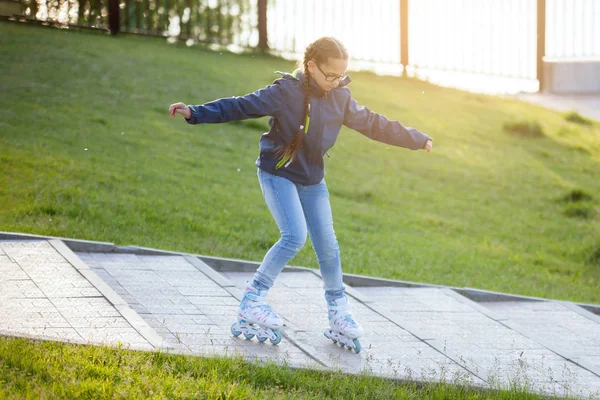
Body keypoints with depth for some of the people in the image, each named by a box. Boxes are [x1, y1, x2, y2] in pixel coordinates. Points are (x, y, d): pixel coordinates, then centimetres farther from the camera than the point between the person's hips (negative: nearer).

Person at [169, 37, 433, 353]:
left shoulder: (340, 98, -1)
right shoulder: (286, 92, -18)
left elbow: (373, 124, 11)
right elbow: (240, 106, -21)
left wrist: (417, 140, 17)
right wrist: (195, 113, -29)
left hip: (312, 179, 6)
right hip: (278, 173, -6)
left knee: (327, 245, 5)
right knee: (295, 236, -21)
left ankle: (338, 313, 18)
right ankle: (253, 300, -12)